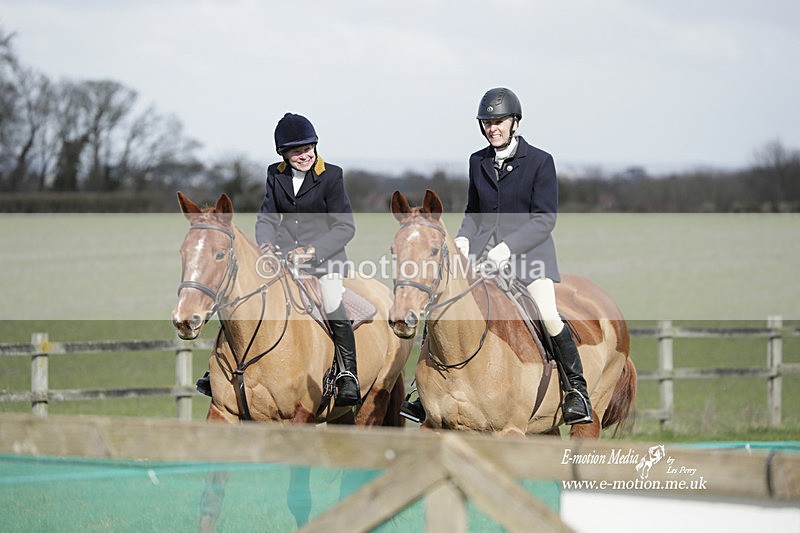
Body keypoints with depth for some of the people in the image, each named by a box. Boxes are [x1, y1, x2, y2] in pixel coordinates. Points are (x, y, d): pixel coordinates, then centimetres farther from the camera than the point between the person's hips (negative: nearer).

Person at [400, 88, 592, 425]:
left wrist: (508, 247, -19)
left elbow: (545, 219, -8)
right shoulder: (478, 161, 12)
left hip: (528, 245, -5)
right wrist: (464, 237, -1)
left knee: (547, 315, -22)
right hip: (483, 246, 5)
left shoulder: (540, 161, -4)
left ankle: (576, 388, -4)